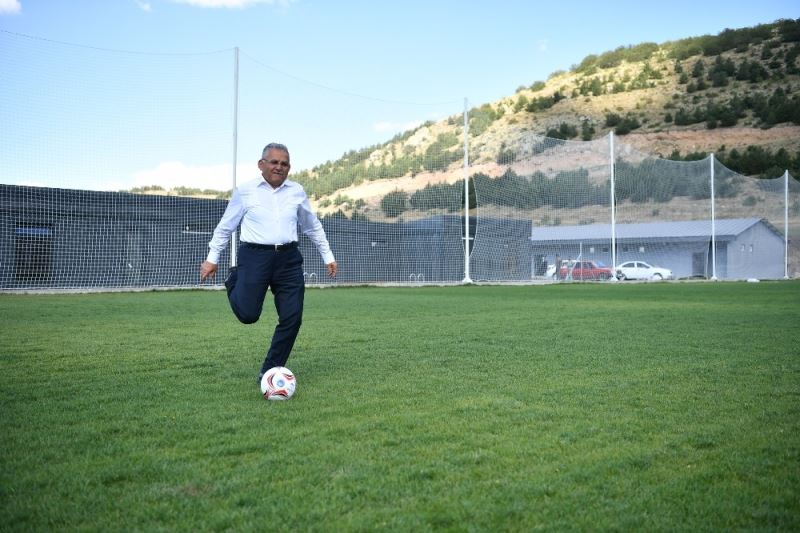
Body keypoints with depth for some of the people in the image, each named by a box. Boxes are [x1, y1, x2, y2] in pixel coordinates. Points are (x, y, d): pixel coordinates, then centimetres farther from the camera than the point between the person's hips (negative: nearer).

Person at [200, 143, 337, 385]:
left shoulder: (297, 192, 10)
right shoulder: (245, 191, 2)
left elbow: (313, 227, 21)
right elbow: (225, 226, 10)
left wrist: (328, 256, 21)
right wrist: (212, 258, 9)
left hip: (288, 258, 3)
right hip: (255, 256, -3)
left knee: (292, 318, -3)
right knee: (248, 315, -9)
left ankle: (270, 372, 13)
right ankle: (234, 281, 26)